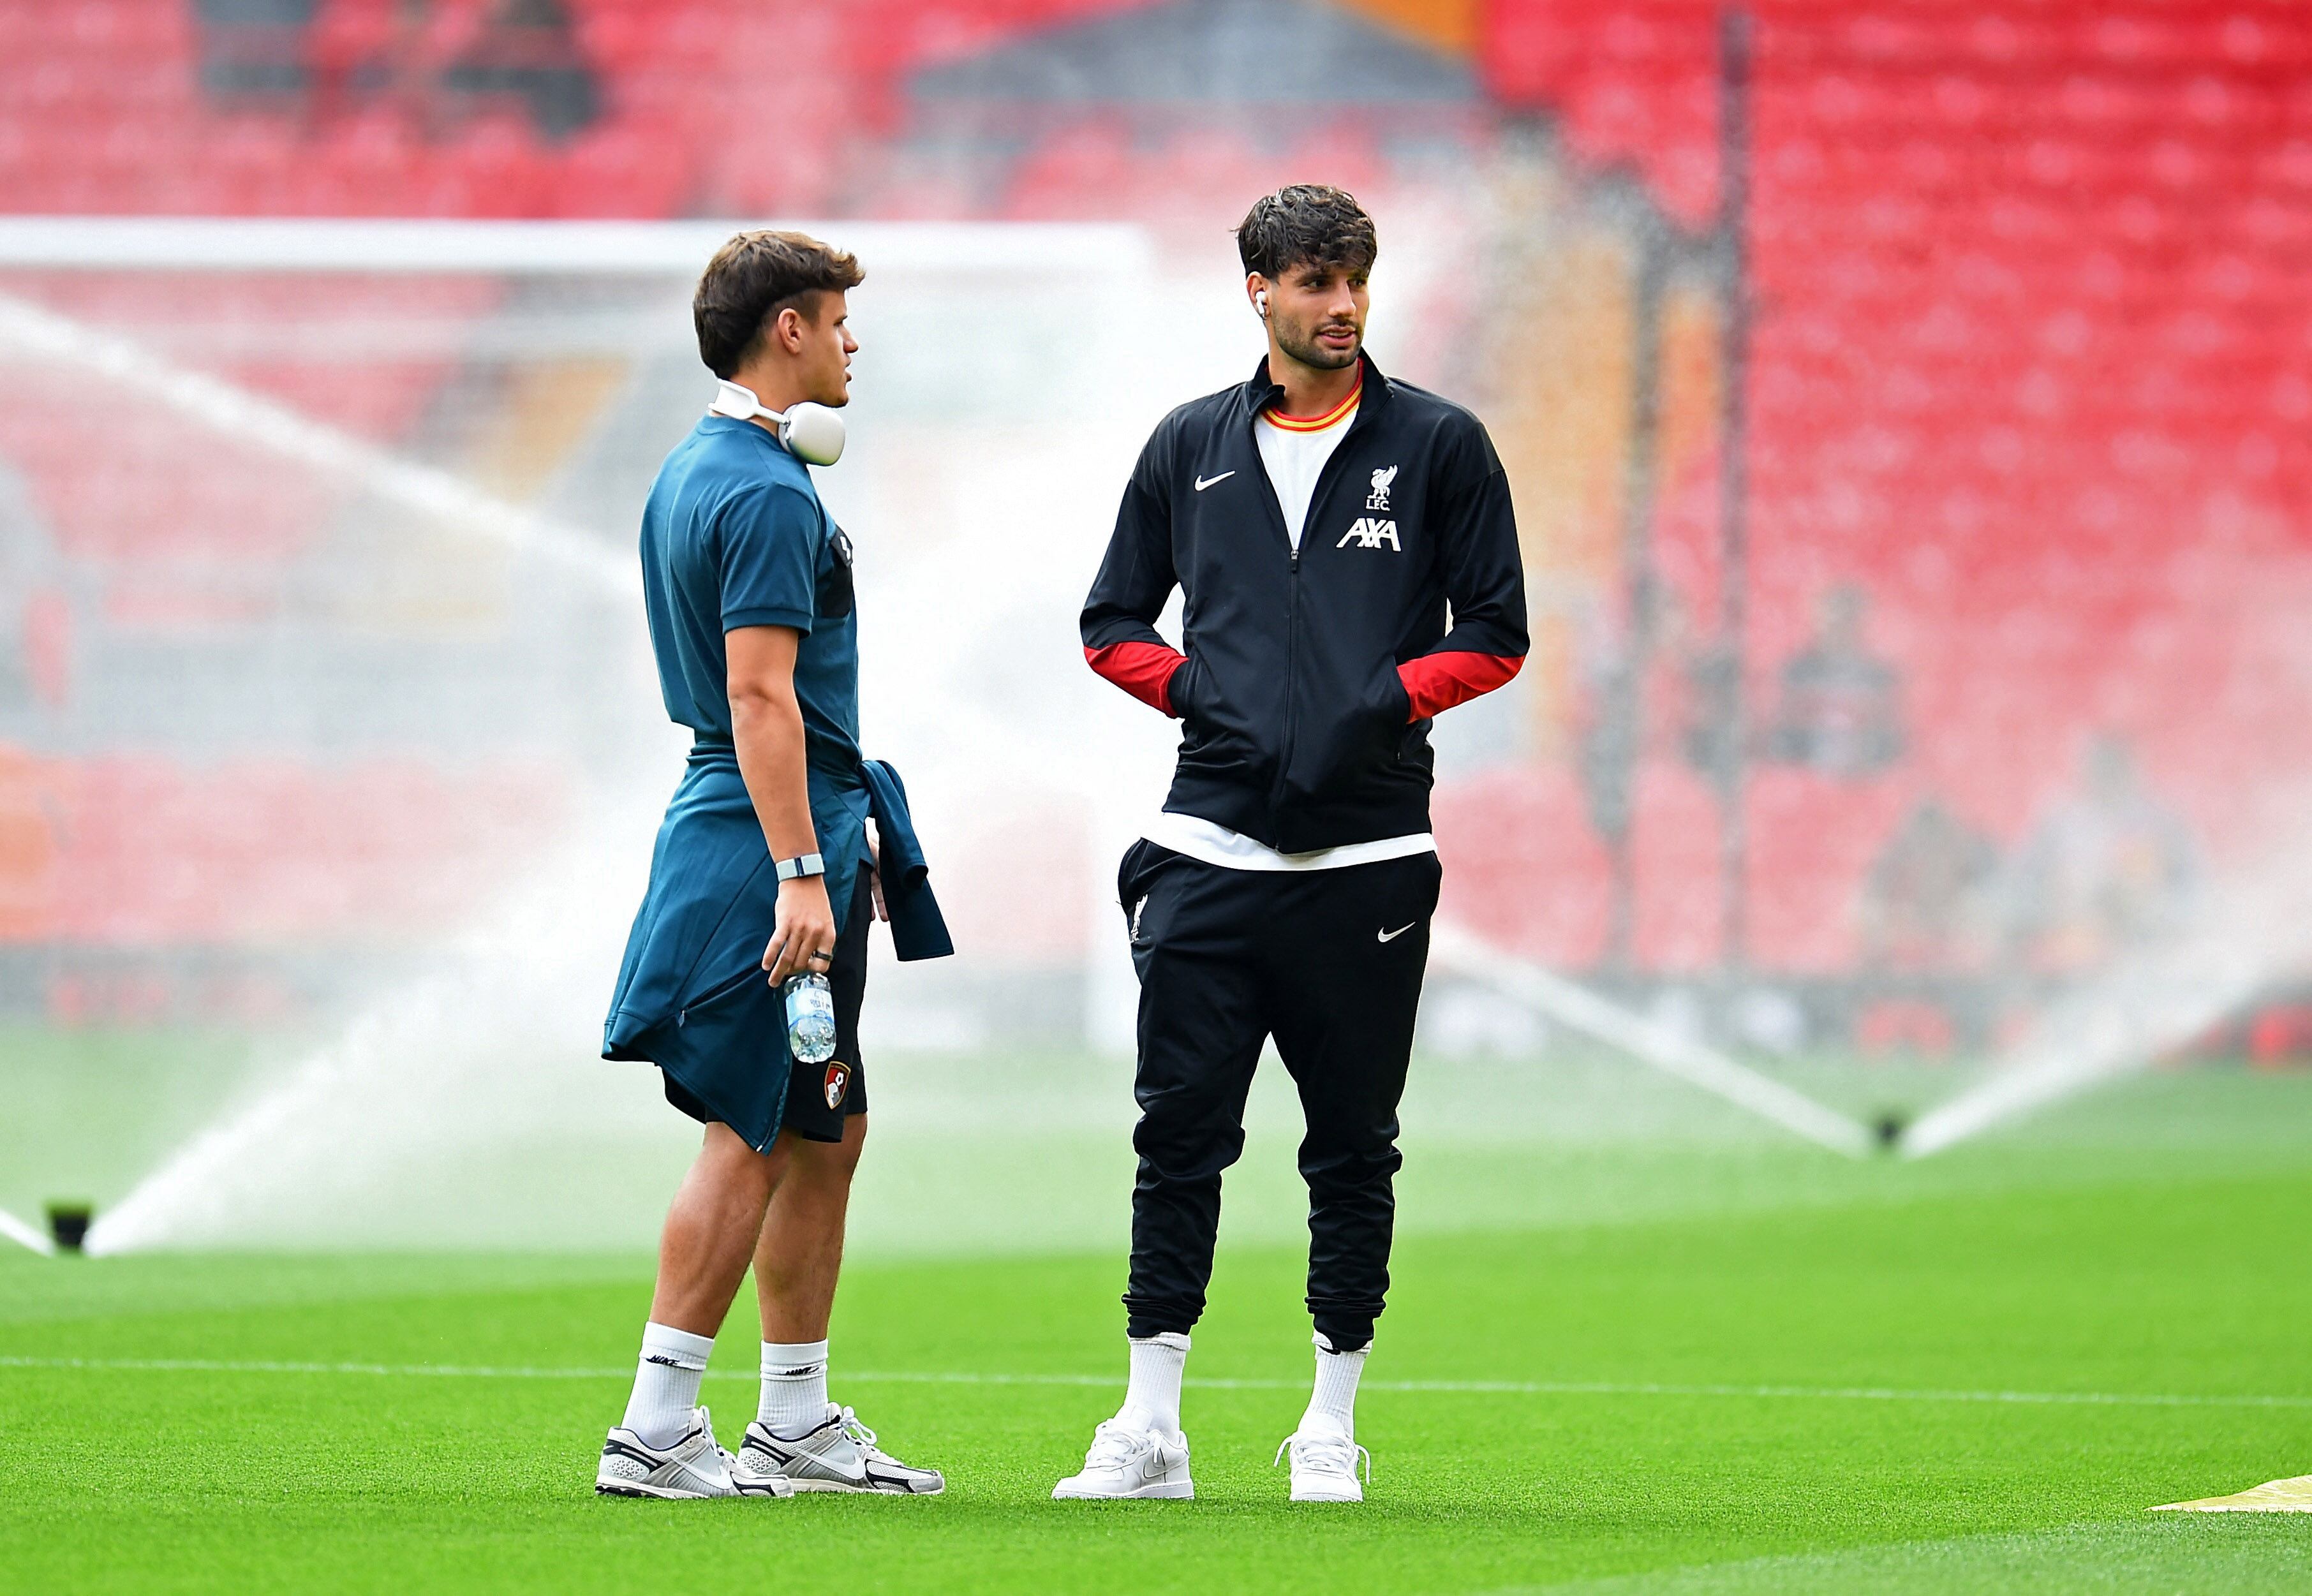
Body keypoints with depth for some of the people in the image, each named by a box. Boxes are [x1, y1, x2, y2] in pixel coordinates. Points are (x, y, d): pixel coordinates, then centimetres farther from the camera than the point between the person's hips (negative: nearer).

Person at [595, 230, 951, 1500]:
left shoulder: (692, 473, 16)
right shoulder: (766, 493, -16)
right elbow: (760, 693, -22)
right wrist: (801, 875, -25)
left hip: (732, 823, 10)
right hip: (776, 838, -10)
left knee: (824, 1134, 14)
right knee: (751, 1138, -8)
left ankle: (798, 1425, 19)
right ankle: (656, 1433, -8)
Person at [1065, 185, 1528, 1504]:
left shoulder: (1439, 445, 4)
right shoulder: (1192, 447, 11)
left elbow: (1498, 635, 4)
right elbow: (1114, 621, 17)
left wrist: (1392, 699, -11)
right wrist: (1192, 690, -1)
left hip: (1368, 857, -1)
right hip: (1212, 850, 1)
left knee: (1354, 1147, 4)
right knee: (1181, 1131, -3)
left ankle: (1334, 1422, 12)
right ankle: (1152, 1427, 0)